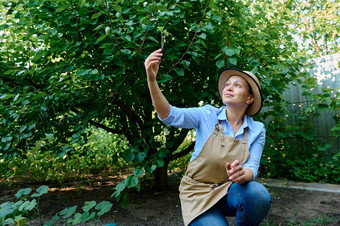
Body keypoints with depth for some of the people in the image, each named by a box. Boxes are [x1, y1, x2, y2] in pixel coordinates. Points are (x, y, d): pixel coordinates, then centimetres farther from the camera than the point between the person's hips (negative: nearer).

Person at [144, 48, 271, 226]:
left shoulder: (256, 130, -3)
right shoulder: (208, 115, -8)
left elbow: (252, 168, -10)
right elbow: (170, 115, -23)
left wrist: (242, 174, -36)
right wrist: (152, 80, -38)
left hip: (229, 191, 2)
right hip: (197, 193, -1)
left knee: (259, 194, -30)